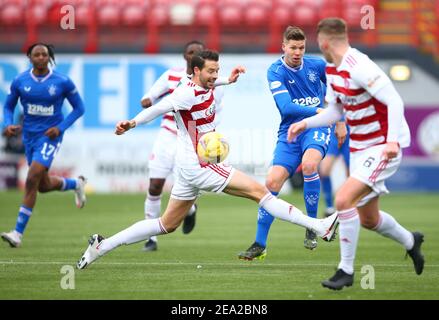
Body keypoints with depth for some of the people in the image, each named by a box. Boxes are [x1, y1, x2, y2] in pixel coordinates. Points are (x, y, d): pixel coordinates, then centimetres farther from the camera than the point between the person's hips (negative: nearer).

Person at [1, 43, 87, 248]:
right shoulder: (20, 81, -2)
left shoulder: (62, 82, -9)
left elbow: (79, 108, 1)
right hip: (29, 136, 5)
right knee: (43, 185, 15)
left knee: (32, 181, -17)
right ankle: (76, 184, 49)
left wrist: (60, 128, -12)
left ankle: (18, 233, -12)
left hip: (50, 137, -5)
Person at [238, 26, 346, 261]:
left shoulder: (317, 65, 2)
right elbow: (286, 107, -19)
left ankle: (312, 228, -15)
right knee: (272, 182, -12)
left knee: (309, 164, -32)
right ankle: (260, 245, -1)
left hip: (316, 127, 0)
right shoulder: (276, 72, -6)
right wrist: (319, 111, -24)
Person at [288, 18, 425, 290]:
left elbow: (394, 101, -27)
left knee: (344, 199, -22)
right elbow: (335, 111, 18)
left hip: (382, 148, -9)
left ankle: (346, 270, -11)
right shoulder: (333, 70, 7)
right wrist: (306, 123, 5)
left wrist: (393, 140, -36)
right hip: (359, 149, 10)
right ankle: (410, 241, 45)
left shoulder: (360, 68, -22)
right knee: (368, 219, 16)